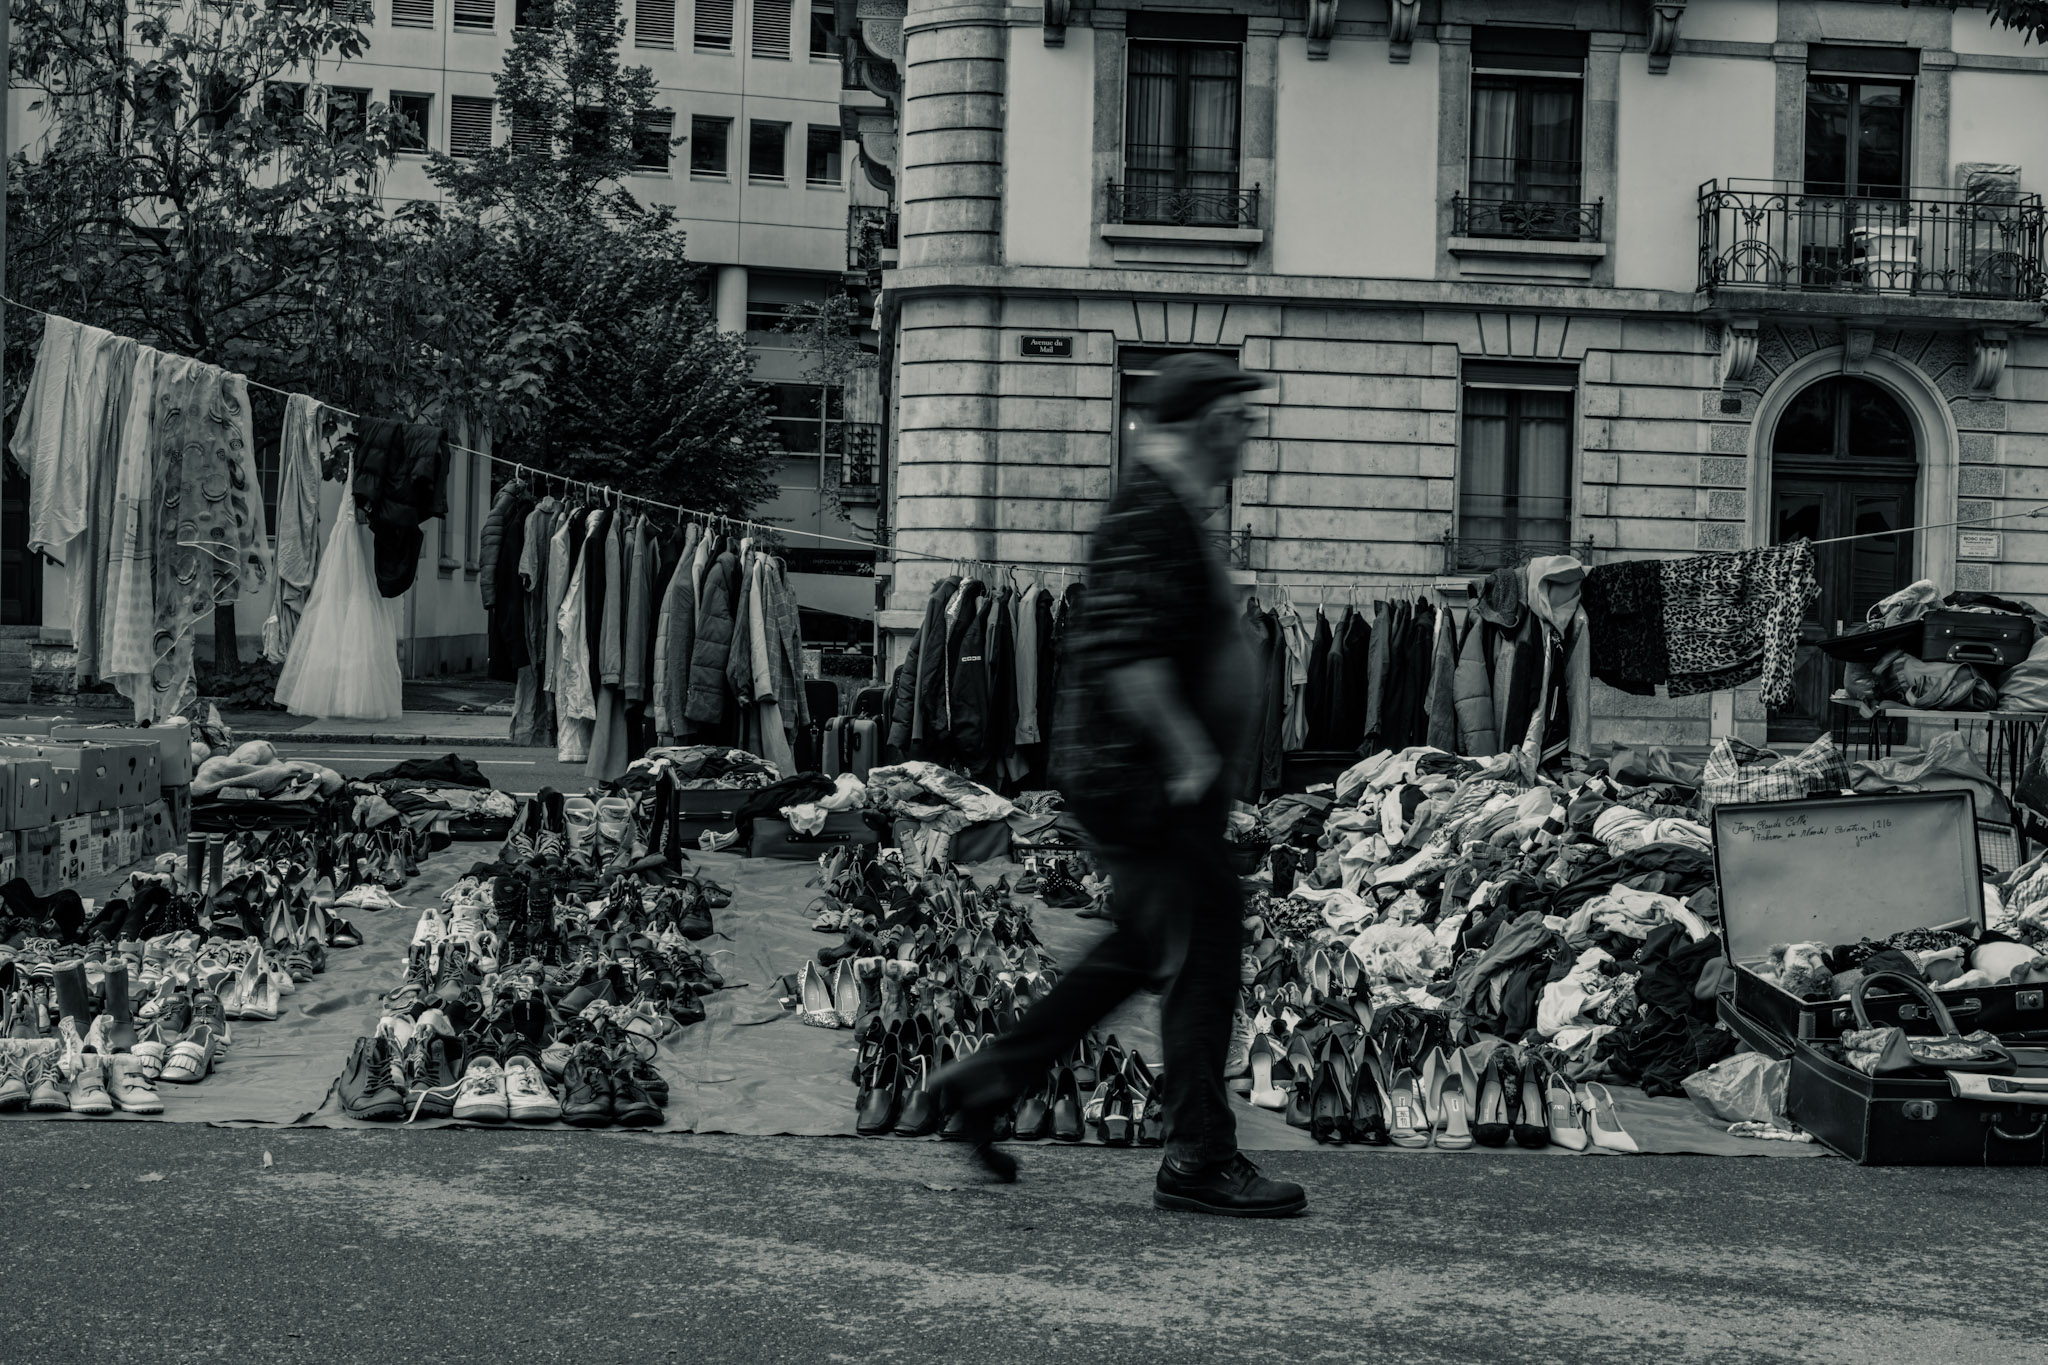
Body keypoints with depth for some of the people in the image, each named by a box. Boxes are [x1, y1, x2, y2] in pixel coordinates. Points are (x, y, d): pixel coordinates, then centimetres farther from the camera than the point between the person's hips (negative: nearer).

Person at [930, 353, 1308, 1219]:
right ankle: (1198, 1162, 0)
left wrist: (1203, 755, 25)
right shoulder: (1150, 514, -15)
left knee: (1142, 949, 16)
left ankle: (986, 1081, 23)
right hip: (1143, 781, -11)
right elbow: (1120, 651, -26)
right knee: (1203, 948, -7)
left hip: (1141, 780, 11)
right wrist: (1188, 753, -24)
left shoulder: (1168, 512, 19)